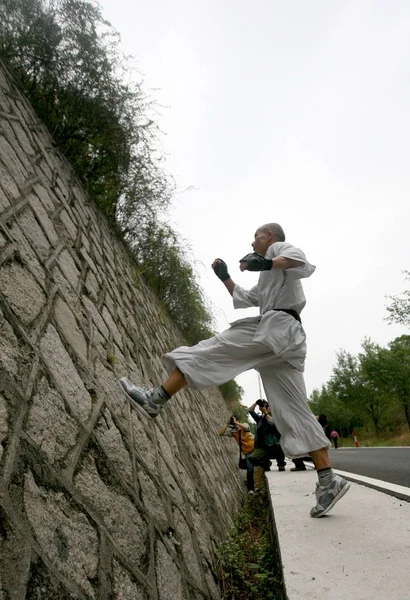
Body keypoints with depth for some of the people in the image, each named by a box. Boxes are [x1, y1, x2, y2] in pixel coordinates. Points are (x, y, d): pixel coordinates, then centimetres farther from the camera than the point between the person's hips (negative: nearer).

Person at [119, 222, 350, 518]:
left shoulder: (279, 248, 11)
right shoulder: (270, 278, 37)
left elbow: (304, 263, -12)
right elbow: (244, 299, 42)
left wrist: (265, 263, -20)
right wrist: (225, 277, 38)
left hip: (276, 327, -10)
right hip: (285, 338, 10)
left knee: (210, 351, -9)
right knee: (294, 411, 4)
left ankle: (156, 399, -9)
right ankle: (328, 480, 3)